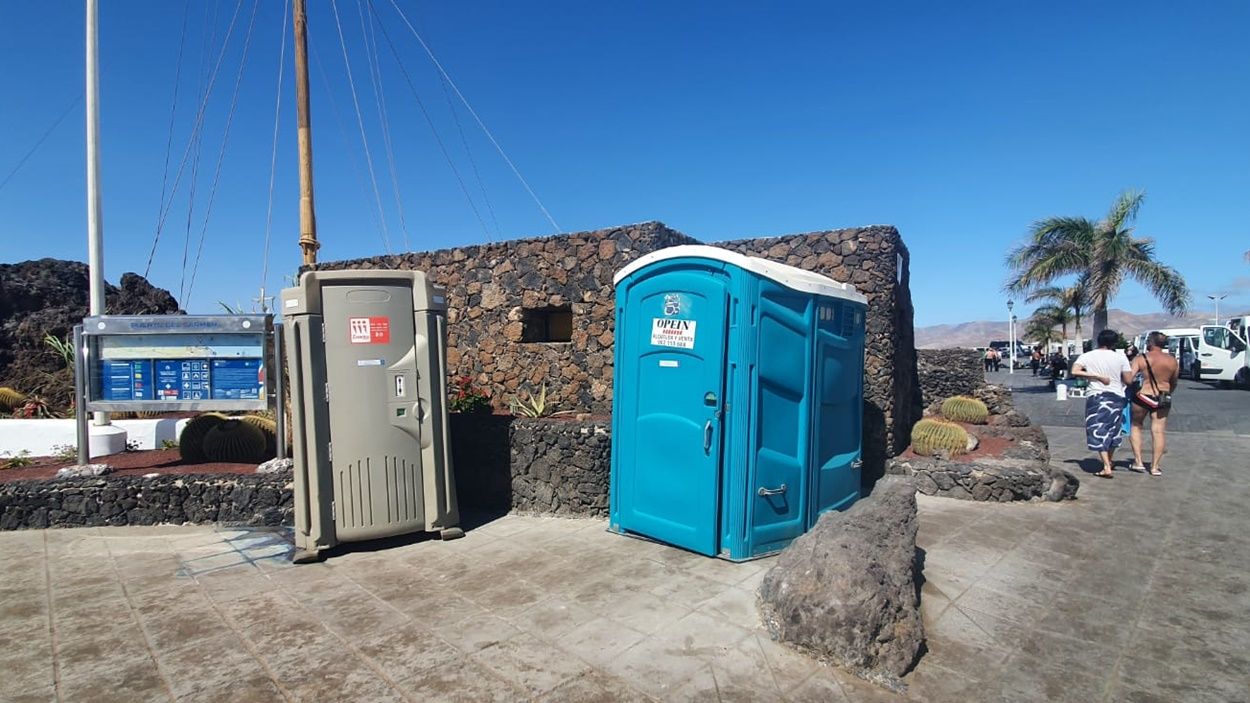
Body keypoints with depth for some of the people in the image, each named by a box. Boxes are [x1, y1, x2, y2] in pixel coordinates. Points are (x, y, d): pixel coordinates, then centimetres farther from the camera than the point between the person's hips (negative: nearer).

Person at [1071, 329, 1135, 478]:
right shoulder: (1120, 357, -4)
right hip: (1116, 397, 2)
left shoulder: (1087, 356, -4)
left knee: (1099, 432, 1)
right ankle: (1110, 460, 37)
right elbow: (1128, 380, -2)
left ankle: (1107, 467, -5)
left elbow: (1075, 371, -18)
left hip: (1095, 397, -2)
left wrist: (1096, 376, -12)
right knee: (1112, 430, 20)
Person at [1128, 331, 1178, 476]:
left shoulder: (1141, 358, -9)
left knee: (1136, 426, 15)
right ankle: (1155, 467, 9)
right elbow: (1173, 384, 12)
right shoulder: (1173, 361, 3)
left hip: (1142, 397, -3)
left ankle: (1138, 461, 11)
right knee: (1158, 431, 6)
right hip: (1163, 400, 3)